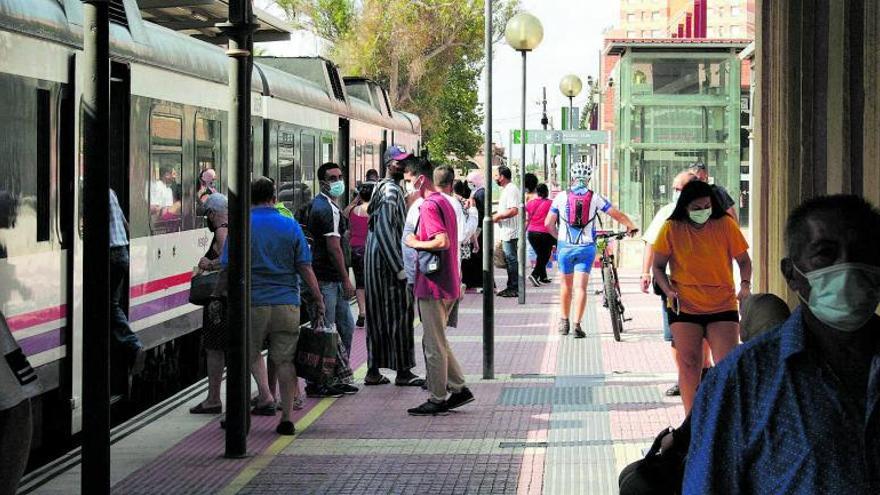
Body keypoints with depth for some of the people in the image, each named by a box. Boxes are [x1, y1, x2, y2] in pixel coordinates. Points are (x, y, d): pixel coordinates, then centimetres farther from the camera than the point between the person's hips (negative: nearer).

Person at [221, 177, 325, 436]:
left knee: (252, 353, 18)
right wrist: (319, 299, 7)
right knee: (285, 359, 6)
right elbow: (305, 267, 1)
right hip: (287, 303, 1)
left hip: (252, 301, -1)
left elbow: (228, 268, 0)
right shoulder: (290, 226, 2)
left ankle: (265, 398, -1)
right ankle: (286, 417, 4)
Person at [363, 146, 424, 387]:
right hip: (387, 260, -10)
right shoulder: (391, 190, -14)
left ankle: (373, 371, 14)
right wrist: (399, 267, -23)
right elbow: (384, 230, -23)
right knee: (399, 314, -4)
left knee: (379, 316, 11)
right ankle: (403, 372, 0)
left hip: (374, 260, 10)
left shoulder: (383, 187, 17)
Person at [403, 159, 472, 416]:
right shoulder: (445, 202, 15)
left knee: (434, 344, -1)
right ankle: (459, 388, 18)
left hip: (433, 286, -10)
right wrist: (420, 240, 14)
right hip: (448, 284, 10)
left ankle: (437, 399, 5)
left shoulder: (429, 205, -15)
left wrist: (416, 243, -13)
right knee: (437, 341, 18)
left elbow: (443, 241, -26)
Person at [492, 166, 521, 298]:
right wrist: (497, 215, 14)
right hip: (506, 231, 11)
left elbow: (514, 211, -25)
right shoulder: (506, 189, 18)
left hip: (510, 232, -11)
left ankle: (514, 288, -4)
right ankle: (511, 287, 20)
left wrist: (498, 216, -16)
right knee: (509, 259, 14)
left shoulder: (511, 190, -16)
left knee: (511, 259, -7)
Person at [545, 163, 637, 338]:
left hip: (565, 246, 1)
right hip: (586, 247, -1)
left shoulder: (561, 196, 0)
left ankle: (564, 322, 24)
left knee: (566, 285, 16)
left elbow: (548, 223, 2)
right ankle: (577, 325, -11)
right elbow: (618, 215, 3)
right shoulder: (595, 197, 0)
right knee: (580, 287, -2)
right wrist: (631, 227, 22)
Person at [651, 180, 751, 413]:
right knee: (689, 363, 5)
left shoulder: (725, 224, -3)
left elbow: (743, 260, 6)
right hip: (684, 307, 1)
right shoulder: (672, 228, -3)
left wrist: (745, 285, -11)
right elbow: (658, 266, 5)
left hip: (722, 306, 0)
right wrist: (668, 291, -11)